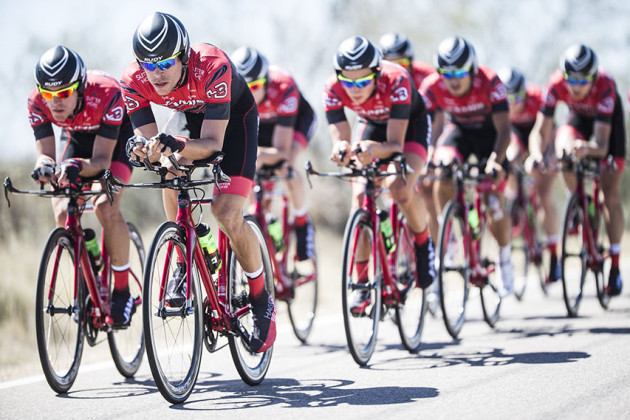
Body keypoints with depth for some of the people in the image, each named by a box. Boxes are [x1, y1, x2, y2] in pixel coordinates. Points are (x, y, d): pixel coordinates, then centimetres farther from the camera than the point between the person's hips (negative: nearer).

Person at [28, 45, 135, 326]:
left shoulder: (106, 94, -39)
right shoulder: (37, 102, -28)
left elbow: (101, 160, -36)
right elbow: (45, 153, -23)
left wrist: (77, 166, -57)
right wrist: (45, 166, -48)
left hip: (117, 137, -4)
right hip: (77, 138, 4)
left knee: (105, 207, -26)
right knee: (63, 216, -15)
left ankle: (122, 292, -12)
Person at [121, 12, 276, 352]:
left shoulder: (212, 68, -41)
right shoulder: (134, 82, -29)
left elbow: (213, 143, -40)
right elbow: (151, 140, -26)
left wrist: (177, 144, -59)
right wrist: (151, 151, -48)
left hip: (234, 116, -4)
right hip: (188, 114, 5)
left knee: (227, 215, -16)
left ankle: (262, 304, 4)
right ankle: (184, 263, -1)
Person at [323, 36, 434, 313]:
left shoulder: (396, 81, -38)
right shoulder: (334, 89, -29)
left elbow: (395, 144, -39)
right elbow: (339, 139, -30)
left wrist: (374, 149, -60)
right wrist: (341, 150, -54)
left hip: (410, 124, -3)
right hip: (371, 125, 3)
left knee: (400, 188, -29)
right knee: (360, 196, -17)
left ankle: (422, 242, 1)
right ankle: (361, 283, -10)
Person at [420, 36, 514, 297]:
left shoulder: (490, 82, -31)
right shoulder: (432, 87, -25)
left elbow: (503, 128, -34)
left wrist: (495, 160, -49)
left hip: (488, 132, -2)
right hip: (458, 130, 2)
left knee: (493, 205, -9)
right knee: (442, 177, -30)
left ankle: (505, 260, 16)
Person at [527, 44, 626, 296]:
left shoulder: (605, 86, -40)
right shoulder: (556, 84, -34)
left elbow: (601, 144, -44)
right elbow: (541, 130, -31)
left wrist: (586, 148, -66)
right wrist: (536, 154, -52)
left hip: (609, 120, -2)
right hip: (578, 118, 2)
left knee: (610, 194, -8)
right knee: (563, 150, -32)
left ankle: (615, 267, 0)